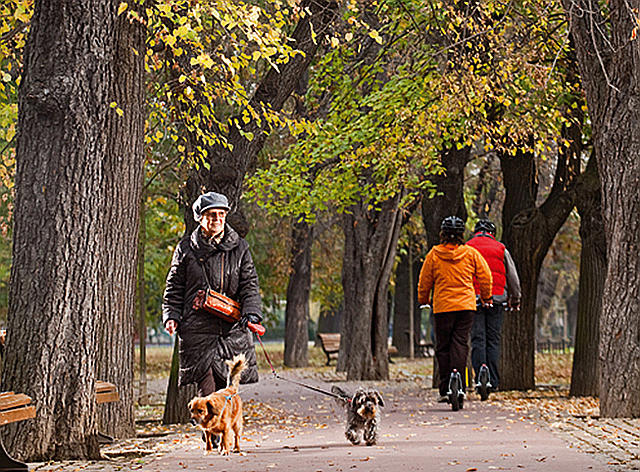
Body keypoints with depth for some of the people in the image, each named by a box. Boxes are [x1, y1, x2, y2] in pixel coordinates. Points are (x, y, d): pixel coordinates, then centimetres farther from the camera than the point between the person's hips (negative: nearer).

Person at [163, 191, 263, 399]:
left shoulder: (239, 247, 10)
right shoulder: (186, 248, 7)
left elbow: (249, 284, 7)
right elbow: (174, 288, 12)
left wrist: (251, 312, -9)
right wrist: (171, 316, -2)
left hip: (231, 329, 2)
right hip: (197, 330, -1)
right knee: (206, 392, -8)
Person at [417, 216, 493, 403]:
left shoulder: (434, 254, -1)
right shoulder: (471, 253, 1)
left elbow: (424, 281, 6)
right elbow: (485, 276, 6)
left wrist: (423, 300, 23)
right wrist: (486, 297, 21)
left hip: (442, 307, -1)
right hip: (466, 305, 1)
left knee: (443, 347, 7)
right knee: (460, 344, 2)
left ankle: (445, 389, 5)